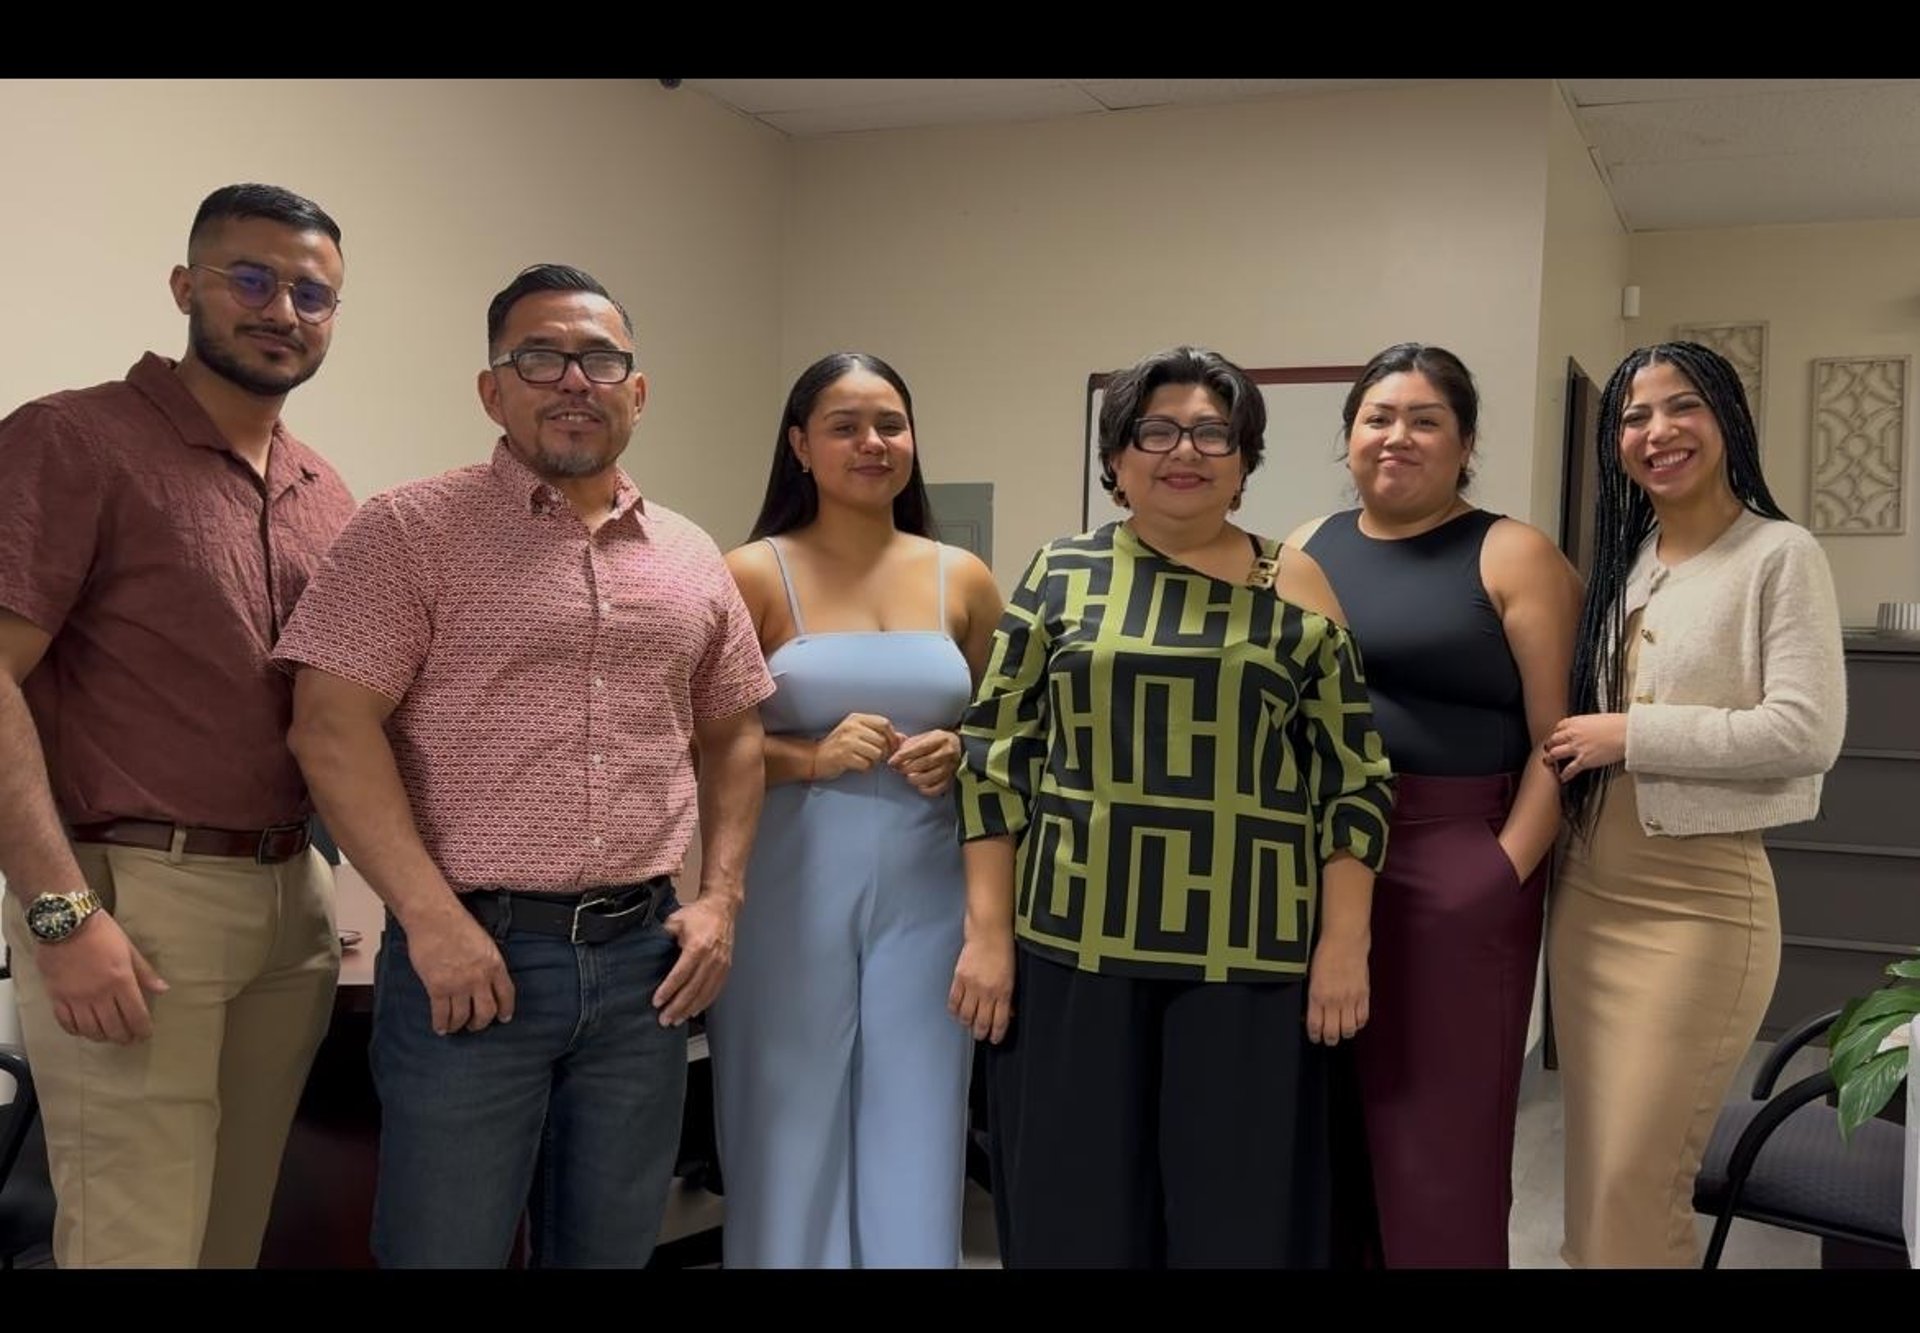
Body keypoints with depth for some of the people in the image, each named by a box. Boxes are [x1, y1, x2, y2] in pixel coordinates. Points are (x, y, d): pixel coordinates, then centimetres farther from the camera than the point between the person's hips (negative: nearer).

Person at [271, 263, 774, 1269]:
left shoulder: (691, 559, 11)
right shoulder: (410, 530, -4)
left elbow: (731, 736, 18)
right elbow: (332, 729, -11)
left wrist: (720, 898, 6)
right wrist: (432, 917, -17)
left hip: (641, 955, 5)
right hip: (469, 950, -4)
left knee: (611, 1249, 16)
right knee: (444, 1249, 6)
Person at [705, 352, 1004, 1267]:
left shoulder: (963, 580, 6)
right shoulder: (753, 575, -2)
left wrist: (958, 754, -4)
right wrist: (809, 757, -17)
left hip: (924, 895, 3)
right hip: (792, 894, -2)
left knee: (912, 1149, 10)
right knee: (793, 1147, 9)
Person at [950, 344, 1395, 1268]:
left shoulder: (1293, 589, 4)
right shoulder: (1061, 577, 5)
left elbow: (1353, 779, 3)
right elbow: (993, 758, 3)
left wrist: (1343, 943, -3)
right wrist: (986, 929, -2)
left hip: (1247, 952, 0)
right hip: (1072, 941, 1)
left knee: (1238, 1203, 7)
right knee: (1076, 1205, 8)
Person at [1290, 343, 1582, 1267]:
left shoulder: (1513, 558, -2)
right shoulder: (1305, 551, 11)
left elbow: (1560, 737, -7)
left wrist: (1508, 866, -14)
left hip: (1452, 870, -4)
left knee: (1435, 1130, 4)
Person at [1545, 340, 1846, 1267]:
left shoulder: (1780, 555, -7)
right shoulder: (1620, 560, 13)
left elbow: (1807, 733, -18)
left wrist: (1631, 733, -15)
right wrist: (1574, 752, 2)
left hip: (1698, 903, -6)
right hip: (1586, 895, 7)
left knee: (1633, 1197, -2)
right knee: (1594, 1186, 14)